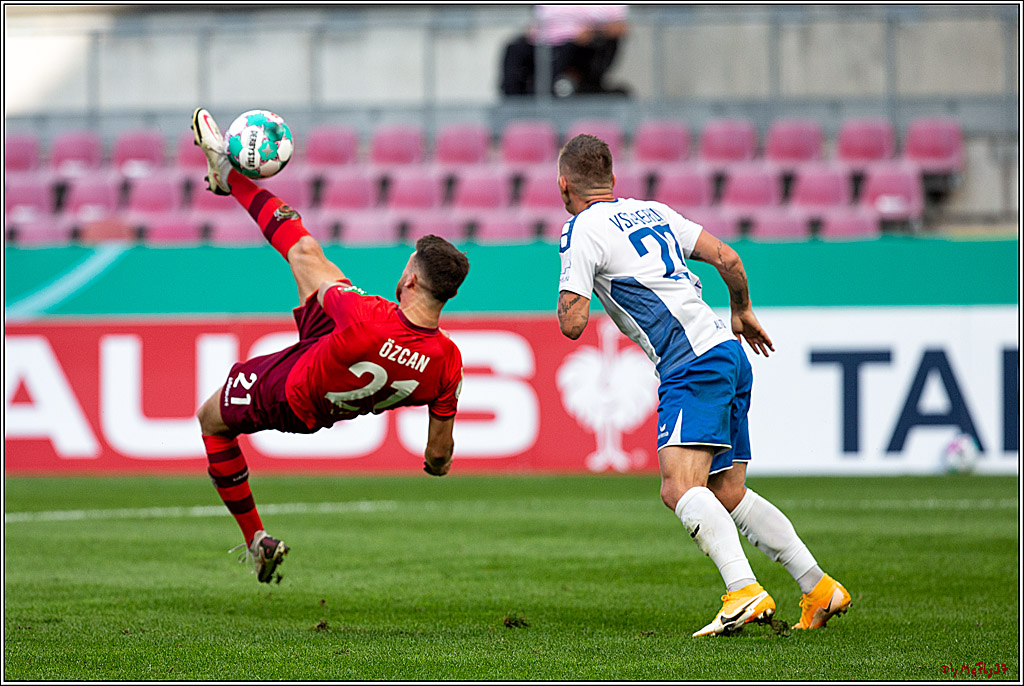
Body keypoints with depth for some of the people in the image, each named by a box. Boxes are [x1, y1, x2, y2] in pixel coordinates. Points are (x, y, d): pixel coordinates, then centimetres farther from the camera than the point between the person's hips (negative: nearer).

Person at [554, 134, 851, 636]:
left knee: (680, 488, -21)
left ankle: (744, 591, -38)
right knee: (729, 496, 12)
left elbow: (573, 324, -9)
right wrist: (742, 313, 34)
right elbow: (728, 259, 17)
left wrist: (566, 302, 14)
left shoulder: (582, 231, -2)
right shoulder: (652, 212, 20)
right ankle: (818, 589, 10)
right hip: (727, 351, 9)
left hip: (692, 364, -9)